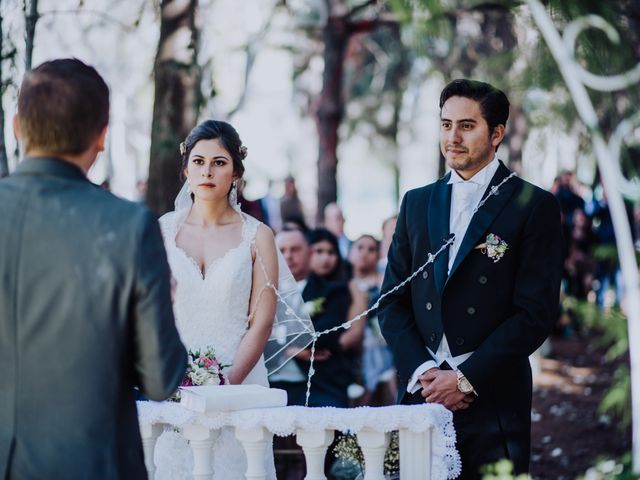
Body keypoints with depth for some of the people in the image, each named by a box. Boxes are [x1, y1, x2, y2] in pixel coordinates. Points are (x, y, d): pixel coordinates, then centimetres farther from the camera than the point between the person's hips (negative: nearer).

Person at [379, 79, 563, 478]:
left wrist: (466, 378, -11)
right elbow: (392, 301, 11)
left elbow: (536, 313, -8)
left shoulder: (535, 206, -2)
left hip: (494, 403, -3)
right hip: (421, 395, 4)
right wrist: (421, 370, -4)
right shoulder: (417, 204, 13)